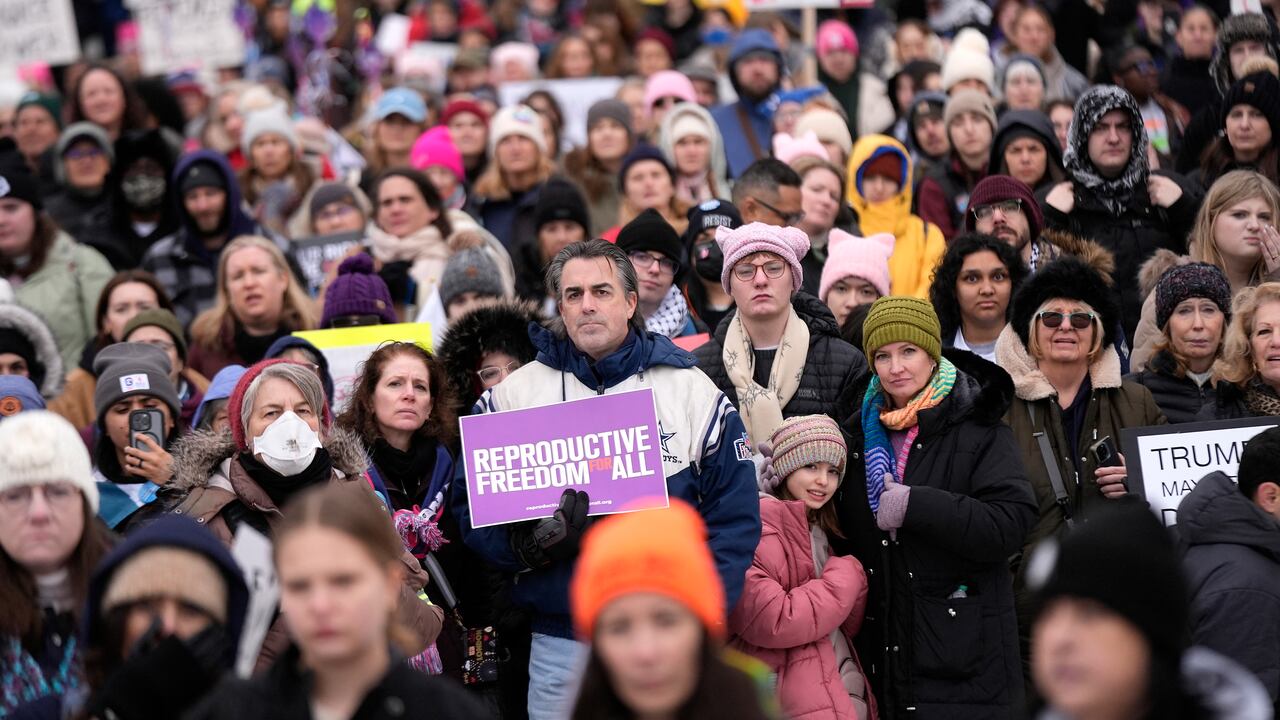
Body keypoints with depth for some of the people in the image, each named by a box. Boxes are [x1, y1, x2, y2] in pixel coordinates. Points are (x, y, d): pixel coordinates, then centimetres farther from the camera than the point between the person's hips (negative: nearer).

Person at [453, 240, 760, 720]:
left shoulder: (691, 390, 5)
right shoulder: (514, 394, 7)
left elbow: (734, 517, 3)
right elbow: (470, 505, 5)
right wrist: (529, 545, -15)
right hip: (559, 643, 0)